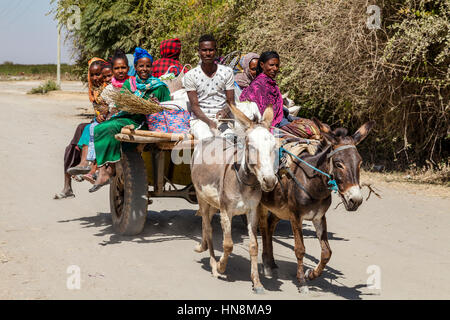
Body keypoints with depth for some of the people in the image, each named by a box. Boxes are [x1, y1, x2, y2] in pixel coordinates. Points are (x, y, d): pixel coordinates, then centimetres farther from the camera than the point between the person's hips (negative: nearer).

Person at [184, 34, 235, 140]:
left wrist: (225, 110, -18)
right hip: (200, 119, -2)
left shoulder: (227, 72, 8)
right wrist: (209, 122, -20)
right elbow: (194, 105, -3)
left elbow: (231, 101, 7)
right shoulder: (190, 75, 2)